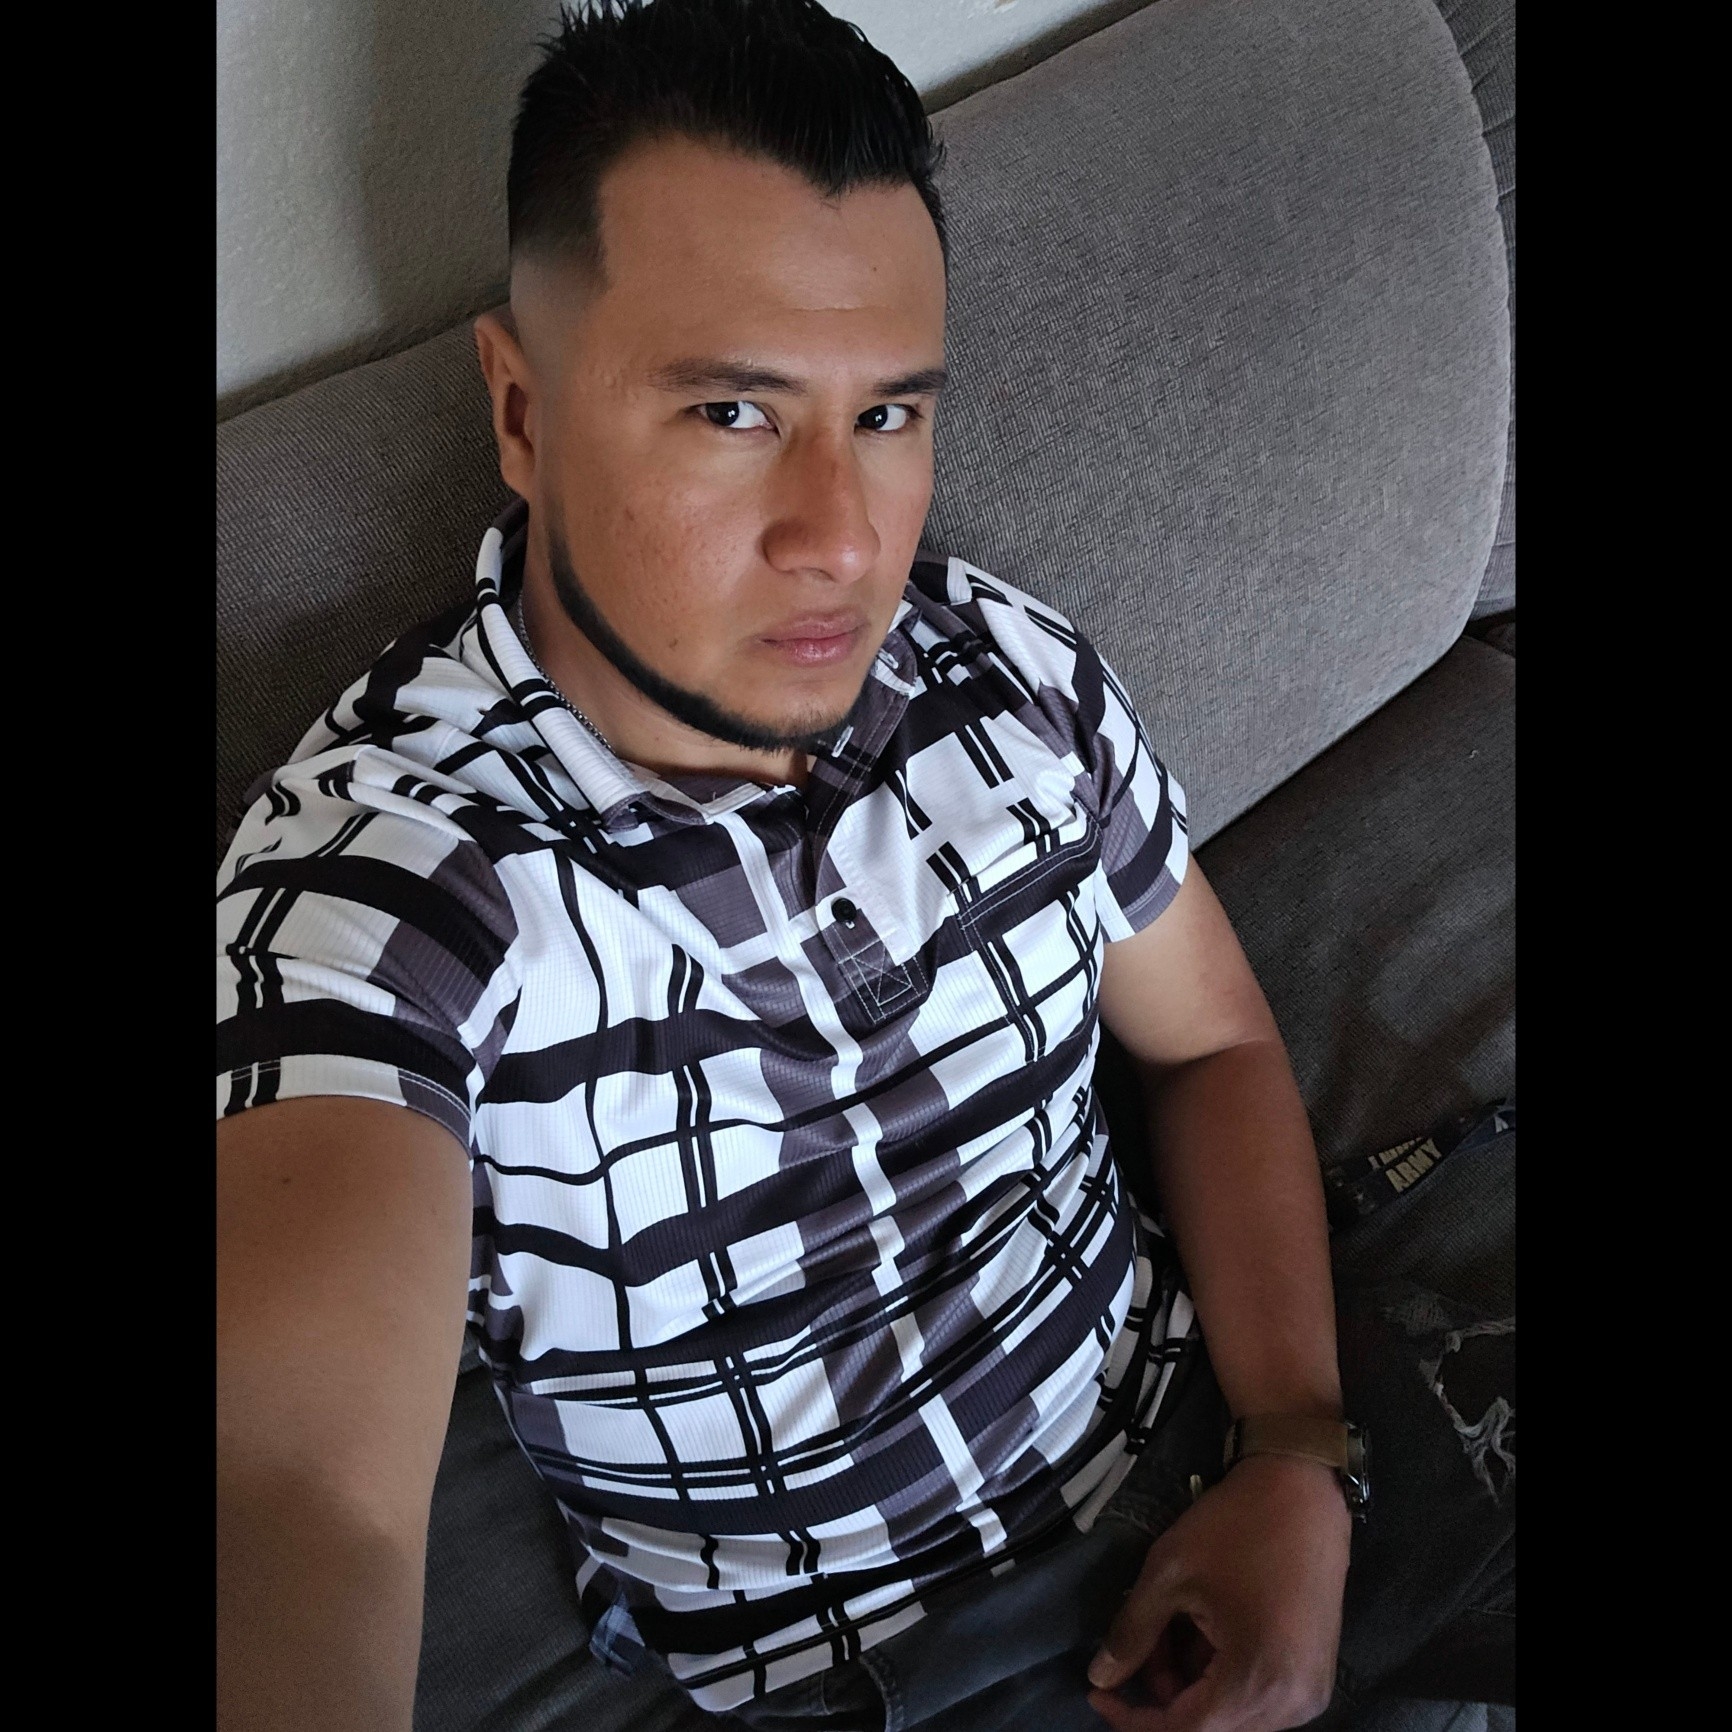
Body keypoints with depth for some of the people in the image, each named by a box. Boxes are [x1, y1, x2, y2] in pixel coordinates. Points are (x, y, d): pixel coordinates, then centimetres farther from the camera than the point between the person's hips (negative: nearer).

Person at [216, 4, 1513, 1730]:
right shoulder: (373, 869, -26)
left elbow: (1214, 1041, 4)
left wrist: (1300, 1459, -9)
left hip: (1189, 1487, 4)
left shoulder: (1014, 669, -10)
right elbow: (298, 1491, -41)